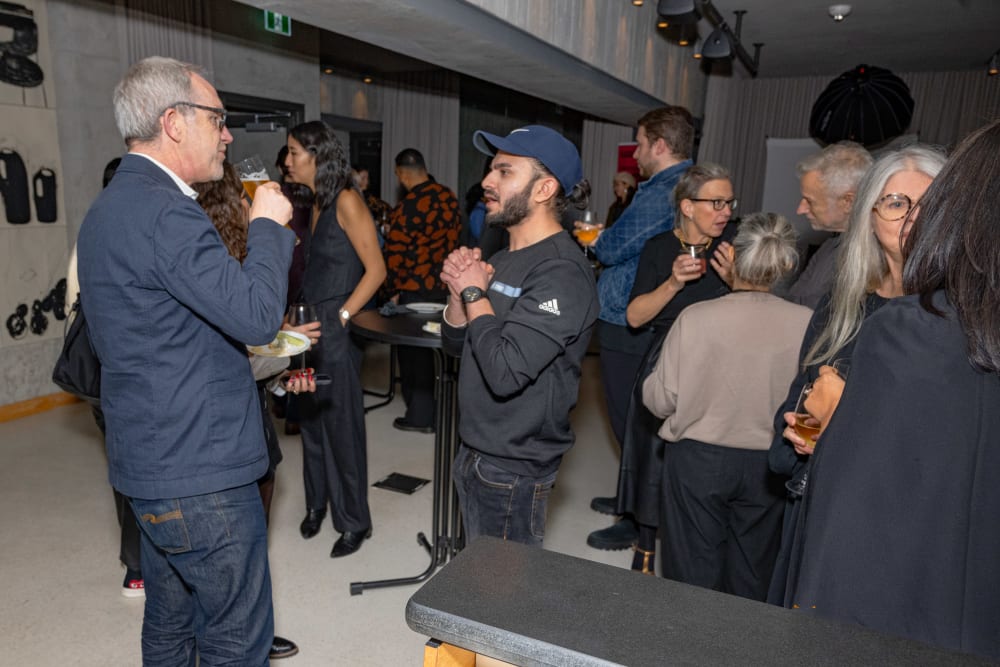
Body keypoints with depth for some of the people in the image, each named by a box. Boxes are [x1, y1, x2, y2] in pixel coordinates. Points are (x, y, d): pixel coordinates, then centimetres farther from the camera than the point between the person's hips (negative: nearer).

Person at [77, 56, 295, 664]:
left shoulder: (111, 206, 13)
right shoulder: (164, 210, -21)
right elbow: (257, 313, -28)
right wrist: (267, 224, -12)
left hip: (152, 461, 10)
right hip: (200, 471, -10)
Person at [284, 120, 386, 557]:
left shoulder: (346, 201, -11)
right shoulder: (316, 202, 13)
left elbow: (375, 269, -14)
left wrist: (339, 318, -15)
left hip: (337, 329, -8)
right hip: (309, 326, 8)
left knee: (341, 423, 1)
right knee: (311, 419, 15)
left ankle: (354, 521, 17)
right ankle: (317, 503, 33)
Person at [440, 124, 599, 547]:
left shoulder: (561, 272, -22)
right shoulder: (504, 259, 7)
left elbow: (505, 372, -30)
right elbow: (456, 344, 12)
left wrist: (475, 293, -17)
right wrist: (459, 292, -8)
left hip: (513, 469, -9)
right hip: (474, 452, 9)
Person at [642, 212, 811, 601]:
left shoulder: (696, 317, -18)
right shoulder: (806, 323, -14)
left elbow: (659, 400, -11)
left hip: (698, 460, -2)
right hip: (767, 466, 2)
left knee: (693, 575, 16)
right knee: (751, 579, 21)